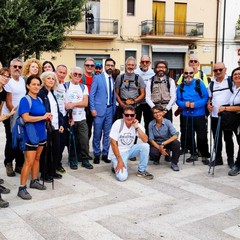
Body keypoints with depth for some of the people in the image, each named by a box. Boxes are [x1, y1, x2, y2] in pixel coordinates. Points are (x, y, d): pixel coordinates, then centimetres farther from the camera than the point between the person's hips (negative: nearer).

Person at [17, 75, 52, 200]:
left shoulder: (39, 100, 10)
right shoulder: (25, 100, -13)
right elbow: (26, 118, -25)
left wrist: (47, 117, 1)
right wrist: (43, 117, -18)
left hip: (41, 133, 8)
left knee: (37, 158, 16)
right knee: (29, 161, -8)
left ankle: (34, 181, 29)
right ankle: (22, 188, -1)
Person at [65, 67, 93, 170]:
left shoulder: (84, 87, 11)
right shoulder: (65, 86, 1)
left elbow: (85, 103, 0)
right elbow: (63, 103, -5)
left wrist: (73, 104, -14)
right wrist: (69, 117, -11)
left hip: (81, 119, 3)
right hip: (69, 118, -3)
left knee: (84, 140, 0)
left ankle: (85, 160, 12)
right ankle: (72, 160, 16)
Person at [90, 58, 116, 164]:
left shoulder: (113, 80, 11)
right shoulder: (97, 78, -1)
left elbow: (114, 96, 13)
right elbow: (91, 94, -4)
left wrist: (114, 109, 7)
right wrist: (92, 109, -10)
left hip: (110, 110, 4)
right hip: (99, 109, -4)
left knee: (107, 134, 7)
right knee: (97, 134, 1)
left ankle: (105, 154, 17)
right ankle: (96, 154, 13)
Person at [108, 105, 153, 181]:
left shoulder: (138, 125, -6)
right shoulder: (118, 124, -17)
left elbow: (145, 140, -19)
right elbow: (113, 143, -16)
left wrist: (137, 127, -24)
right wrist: (120, 160, -20)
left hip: (129, 150, 4)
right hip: (117, 152, -4)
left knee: (145, 146, -22)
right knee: (122, 177, -24)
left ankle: (141, 171, -5)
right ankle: (116, 165, 11)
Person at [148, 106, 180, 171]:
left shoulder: (167, 122, -15)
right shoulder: (151, 124, -12)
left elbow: (175, 135, -24)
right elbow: (151, 139, -10)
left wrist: (163, 144, -31)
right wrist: (159, 148, -24)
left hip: (167, 142, 0)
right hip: (157, 144, 0)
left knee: (176, 143, -32)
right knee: (153, 153, -32)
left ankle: (174, 163, -9)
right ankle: (156, 158, 10)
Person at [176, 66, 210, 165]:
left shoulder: (199, 84, -4)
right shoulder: (180, 86, 6)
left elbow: (205, 97, -8)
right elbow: (178, 100, 5)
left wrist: (195, 104, -20)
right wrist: (184, 104, -15)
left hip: (199, 115, -3)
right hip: (186, 116, 3)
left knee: (202, 137, 0)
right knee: (188, 137, 10)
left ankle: (204, 156, 15)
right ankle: (193, 155, 27)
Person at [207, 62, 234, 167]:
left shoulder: (231, 81, -5)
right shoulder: (212, 84, 9)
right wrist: (208, 104, -1)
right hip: (214, 116, 4)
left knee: (228, 138, 7)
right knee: (217, 138, 11)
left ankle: (230, 159, 20)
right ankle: (218, 158, 23)